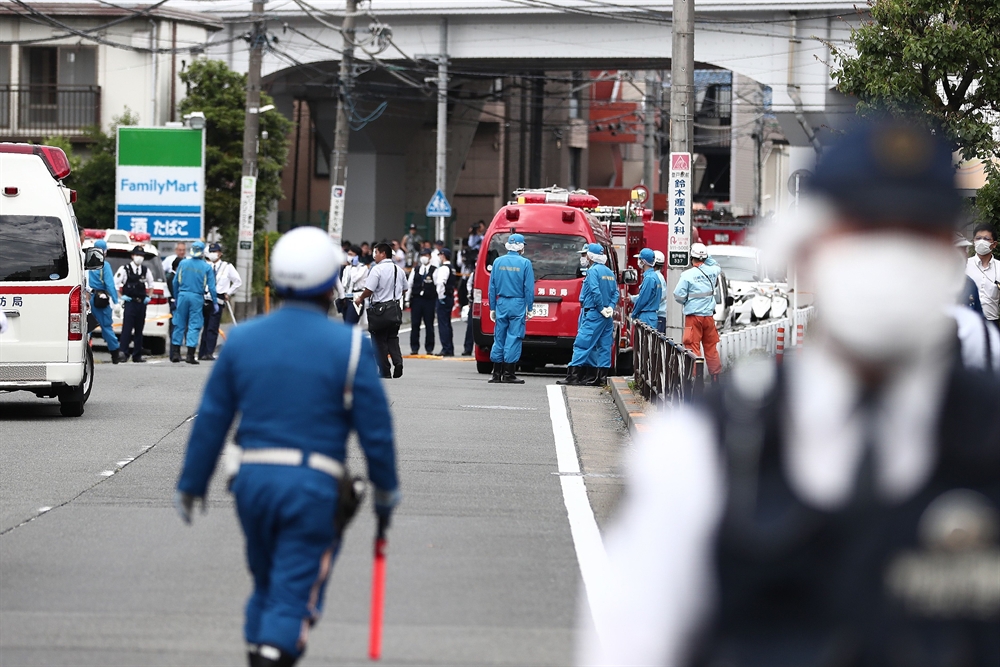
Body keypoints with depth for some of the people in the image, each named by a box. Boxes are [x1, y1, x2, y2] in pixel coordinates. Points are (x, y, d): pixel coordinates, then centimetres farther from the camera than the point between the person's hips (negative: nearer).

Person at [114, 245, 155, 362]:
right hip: (129, 302, -5)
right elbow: (115, 283, -1)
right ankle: (123, 352, -19)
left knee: (139, 330, 7)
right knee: (127, 328, -15)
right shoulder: (125, 269, -3)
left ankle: (137, 356, 12)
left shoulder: (146, 270, 11)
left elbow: (150, 285, 26)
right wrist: (121, 296, -6)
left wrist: (148, 296, 14)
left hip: (141, 303, 5)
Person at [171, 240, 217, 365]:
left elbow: (175, 282, 8)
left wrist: (176, 297, 18)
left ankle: (175, 353, 10)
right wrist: (215, 302, 5)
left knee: (179, 324, 10)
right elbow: (211, 287, -3)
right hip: (197, 298, -2)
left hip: (183, 295, 2)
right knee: (194, 326, 1)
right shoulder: (206, 267, -3)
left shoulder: (183, 264, 4)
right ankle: (190, 355, -2)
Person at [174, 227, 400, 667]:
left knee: (265, 585, 21)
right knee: (294, 598, -2)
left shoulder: (242, 339, 4)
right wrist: (386, 493, 11)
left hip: (253, 480, 4)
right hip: (314, 486, -4)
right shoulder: (348, 346, -6)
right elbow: (375, 429, -3)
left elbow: (211, 421, 6)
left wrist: (190, 487, 15)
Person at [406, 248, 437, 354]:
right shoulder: (415, 270, 9)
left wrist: (439, 299, -8)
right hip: (416, 299, 3)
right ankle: (414, 348, 8)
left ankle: (429, 348, 9)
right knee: (415, 325, 2)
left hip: (429, 300, -3)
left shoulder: (434, 271, 0)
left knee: (429, 325, 2)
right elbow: (409, 284, 10)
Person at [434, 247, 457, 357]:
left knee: (443, 324, -8)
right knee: (447, 324, 15)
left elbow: (440, 282, -26)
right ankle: (450, 350, 18)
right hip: (450, 297, 10)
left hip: (444, 298, -10)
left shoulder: (444, 268, -14)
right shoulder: (452, 268, 15)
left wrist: (441, 296, -19)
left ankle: (446, 349, -10)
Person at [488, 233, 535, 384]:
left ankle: (497, 374, 10)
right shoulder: (525, 263, -5)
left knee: (499, 338, 9)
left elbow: (492, 287, 7)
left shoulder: (498, 262, 5)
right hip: (518, 304, -3)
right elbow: (529, 288, -6)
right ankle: (508, 375, -3)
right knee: (513, 338, -2)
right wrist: (529, 308, 1)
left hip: (501, 303, 3)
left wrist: (492, 307, 12)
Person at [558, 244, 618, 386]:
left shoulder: (593, 271, -9)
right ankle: (601, 377, 6)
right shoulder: (610, 273, 15)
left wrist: (602, 309, -12)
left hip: (594, 314, -8)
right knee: (604, 346, 8)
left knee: (582, 344, -8)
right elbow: (615, 293, 11)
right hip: (607, 317, 8)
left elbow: (595, 292, -19)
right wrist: (610, 308, 1)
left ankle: (574, 376, -12)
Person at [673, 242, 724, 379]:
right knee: (711, 347, 12)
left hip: (693, 316, -4)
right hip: (709, 315, 5)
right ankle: (716, 376, 15)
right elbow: (718, 267, 27)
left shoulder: (687, 275, -12)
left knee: (693, 347, -3)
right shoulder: (712, 271, 1)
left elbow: (678, 296, -11)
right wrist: (706, 256, 24)